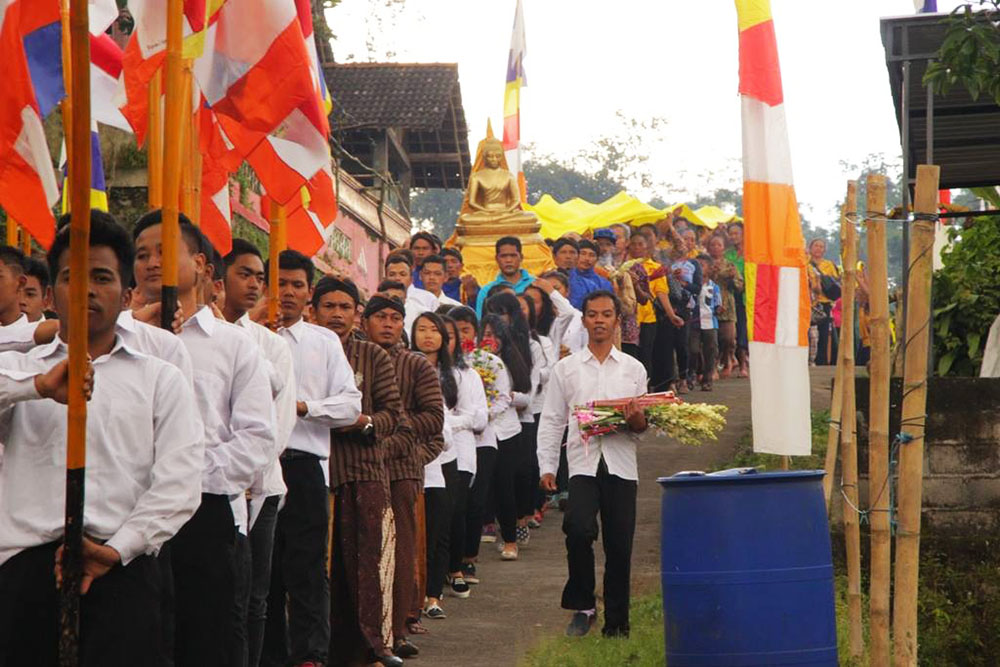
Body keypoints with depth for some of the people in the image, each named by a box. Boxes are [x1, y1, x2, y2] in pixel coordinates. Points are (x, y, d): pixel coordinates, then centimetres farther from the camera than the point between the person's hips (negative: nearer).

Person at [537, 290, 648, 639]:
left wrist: (637, 419, -10)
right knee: (579, 529, -22)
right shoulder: (565, 368, 12)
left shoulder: (633, 369, 14)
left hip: (621, 465, 1)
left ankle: (616, 622, 12)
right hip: (583, 463, -1)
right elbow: (551, 421, 11)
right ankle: (582, 605, -5)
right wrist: (547, 467, 2)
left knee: (619, 546, 0)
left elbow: (644, 424, 14)